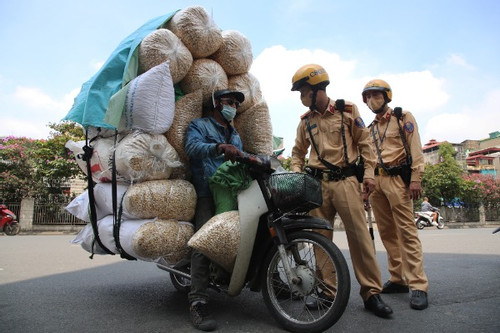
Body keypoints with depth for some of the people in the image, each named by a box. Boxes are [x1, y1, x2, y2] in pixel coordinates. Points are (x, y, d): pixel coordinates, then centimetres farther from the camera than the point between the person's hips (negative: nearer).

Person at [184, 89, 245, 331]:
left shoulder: (235, 136, 30)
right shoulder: (199, 125, 10)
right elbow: (192, 147, -13)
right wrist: (220, 147, -31)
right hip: (208, 192, -6)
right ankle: (198, 302, -17)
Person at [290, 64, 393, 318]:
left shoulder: (347, 111, 4)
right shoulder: (305, 121, 13)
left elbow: (364, 142, 5)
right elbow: (298, 151, 21)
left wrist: (369, 172, -3)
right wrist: (296, 173, 5)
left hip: (345, 181, -3)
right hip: (317, 183, 4)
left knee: (359, 236, -6)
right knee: (320, 238, 4)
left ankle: (371, 293, 4)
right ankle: (327, 291, 14)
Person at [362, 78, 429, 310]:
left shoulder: (403, 117, 5)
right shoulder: (370, 128, 21)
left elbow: (415, 149, -5)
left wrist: (415, 179, -15)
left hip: (397, 178, -6)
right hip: (376, 181, 6)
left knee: (406, 231, -10)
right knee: (387, 232, 7)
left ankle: (417, 285, -7)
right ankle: (398, 279, 15)